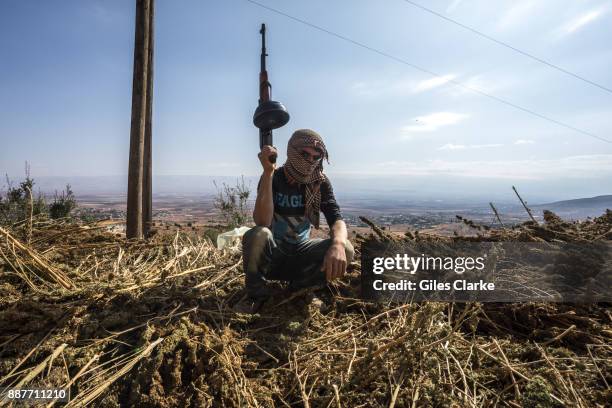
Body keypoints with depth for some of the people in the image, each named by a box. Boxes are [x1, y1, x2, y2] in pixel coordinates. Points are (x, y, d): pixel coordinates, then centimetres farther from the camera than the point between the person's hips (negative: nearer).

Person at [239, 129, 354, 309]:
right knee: (257, 235, -37)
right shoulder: (274, 178, -16)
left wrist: (337, 243, -44)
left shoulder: (321, 183, -7)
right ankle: (256, 295, -10)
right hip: (271, 252, -2)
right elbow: (262, 223, -31)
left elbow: (336, 219, -19)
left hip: (300, 251, 3)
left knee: (345, 250, -23)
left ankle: (299, 286, 0)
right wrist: (268, 172, -37)